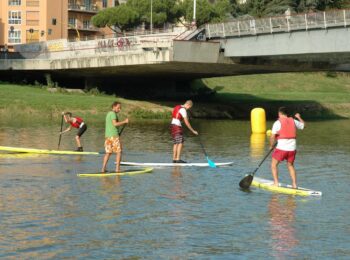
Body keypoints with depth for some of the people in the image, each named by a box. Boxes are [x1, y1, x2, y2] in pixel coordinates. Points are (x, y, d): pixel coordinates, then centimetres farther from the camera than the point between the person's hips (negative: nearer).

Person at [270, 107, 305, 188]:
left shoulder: (277, 123, -6)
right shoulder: (293, 121, 8)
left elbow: (272, 137, -9)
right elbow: (303, 125, 27)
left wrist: (271, 146, 7)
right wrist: (299, 117, 43)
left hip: (281, 148, -5)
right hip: (292, 148, 5)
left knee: (274, 165, 10)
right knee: (290, 166, 22)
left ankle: (276, 183, 1)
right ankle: (294, 184, 18)